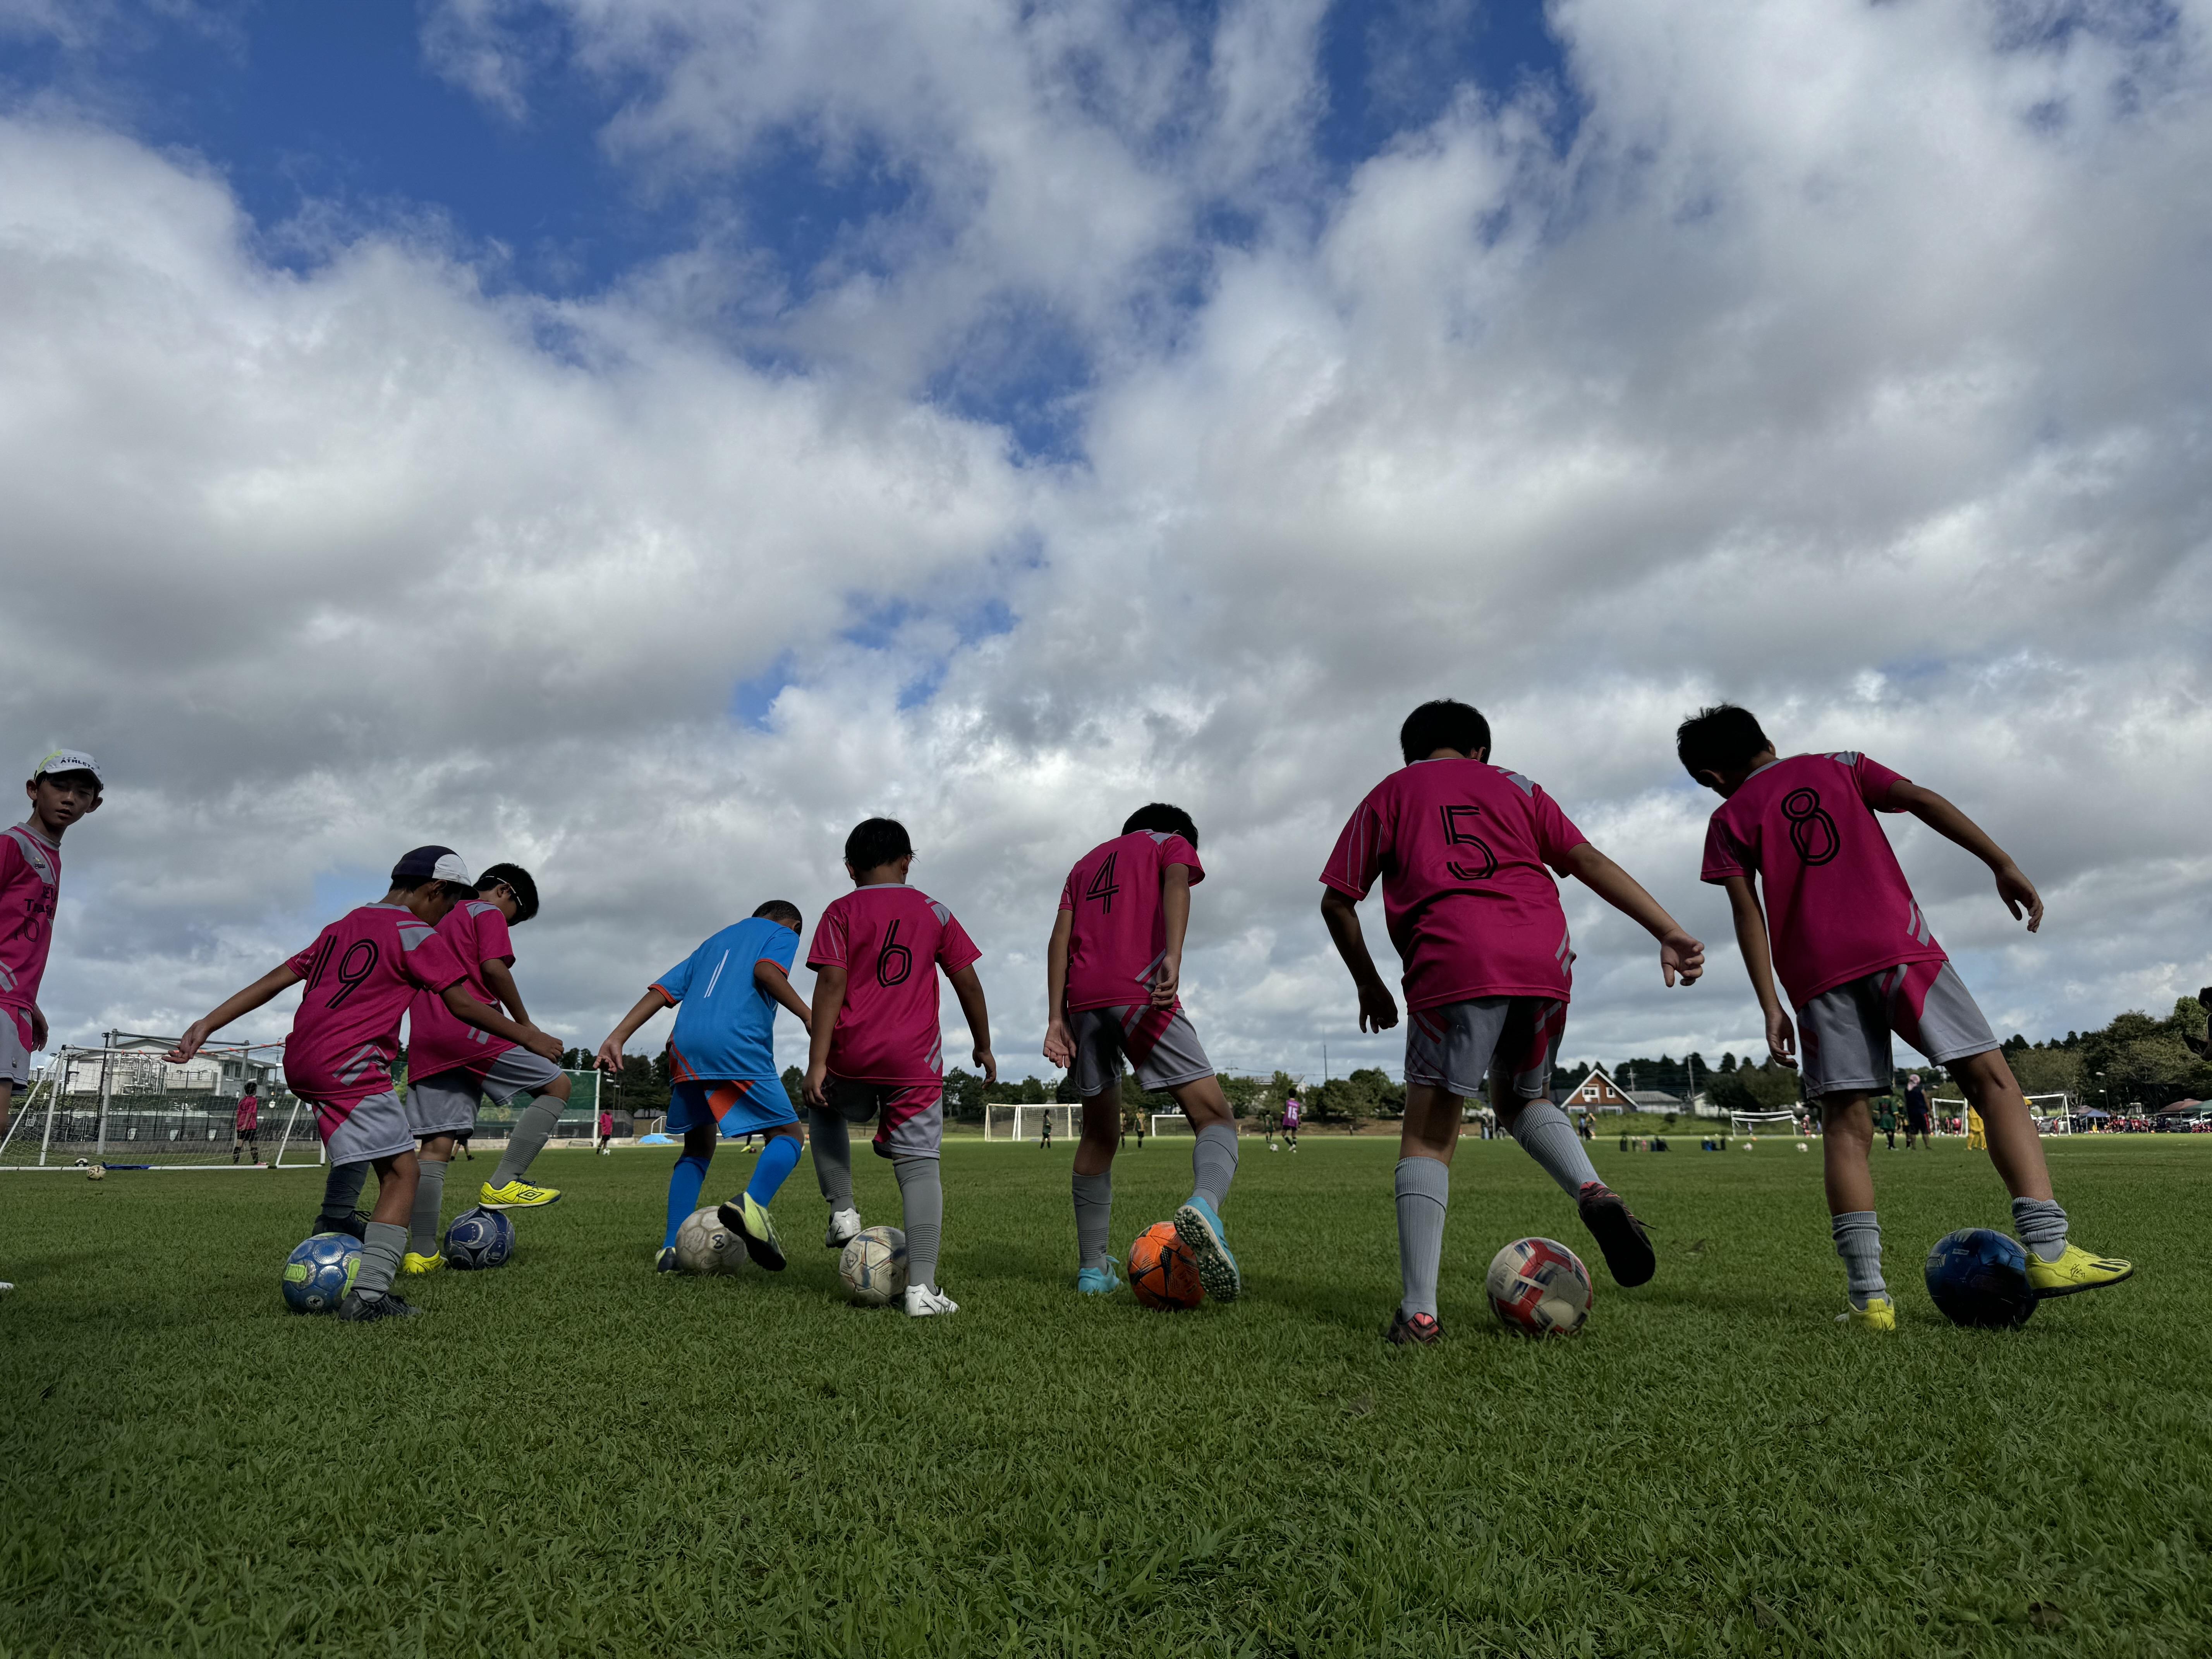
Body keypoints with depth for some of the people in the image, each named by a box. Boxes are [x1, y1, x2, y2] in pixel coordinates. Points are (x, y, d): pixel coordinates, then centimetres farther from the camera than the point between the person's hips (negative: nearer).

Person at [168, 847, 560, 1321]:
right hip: (350, 1067, -9)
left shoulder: (341, 927, 19)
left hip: (302, 1064, 9)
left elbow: (276, 978, 16)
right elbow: (463, 1004, -6)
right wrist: (529, 1037, 1)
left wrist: (207, 1025, 17)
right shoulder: (417, 935, -4)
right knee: (402, 1173, -8)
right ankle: (369, 1295, -18)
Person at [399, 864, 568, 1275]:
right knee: (556, 1085, -1)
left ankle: (421, 1252, 2)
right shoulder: (488, 913, 5)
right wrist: (526, 1025, -5)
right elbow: (493, 968, -10)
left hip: (424, 1040, 8)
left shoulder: (436, 922, 31)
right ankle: (504, 1183, -10)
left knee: (435, 1145, 5)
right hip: (470, 1027, -8)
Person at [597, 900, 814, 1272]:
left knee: (698, 1149, 20)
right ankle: (752, 1202, -25)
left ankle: (672, 1248, 8)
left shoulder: (714, 941, 34)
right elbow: (766, 970, -7)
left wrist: (617, 1038, 16)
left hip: (684, 1045, 6)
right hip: (738, 1045, -6)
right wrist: (808, 1015, -15)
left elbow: (663, 989, 22)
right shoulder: (784, 935, 17)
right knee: (788, 1133, 4)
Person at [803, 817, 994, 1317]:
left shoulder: (842, 911, 3)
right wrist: (984, 1046, 19)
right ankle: (922, 1287, -8)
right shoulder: (934, 913, 9)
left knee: (823, 1111, 31)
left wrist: (817, 1062, -9)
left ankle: (843, 1210, 19)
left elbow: (831, 984, -8)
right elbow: (967, 982, 9)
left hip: (852, 1054, 0)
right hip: (916, 1060, 1)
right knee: (920, 1165, 2)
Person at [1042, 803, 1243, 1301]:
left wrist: (1056, 1018, 8)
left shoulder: (1086, 863, 32)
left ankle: (1093, 1269, 21)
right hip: (1141, 992, -5)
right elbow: (1176, 885, -6)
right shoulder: (1173, 844, 19)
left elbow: (1060, 937, 17)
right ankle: (1204, 1204, -36)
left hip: (1083, 999, 5)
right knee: (1214, 1115, -5)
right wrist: (1173, 957, -23)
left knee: (1098, 1135, 18)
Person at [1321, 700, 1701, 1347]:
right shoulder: (1515, 786, 27)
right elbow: (1590, 862, 14)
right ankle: (1593, 1191, -2)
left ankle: (1418, 1312, -1)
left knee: (1428, 1134, 4)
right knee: (1522, 1100, 26)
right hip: (1546, 957, 4)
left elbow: (1337, 903, 14)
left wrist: (1370, 987, 24)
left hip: (1455, 960, -3)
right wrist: (1670, 933, 6)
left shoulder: (1391, 793, 21)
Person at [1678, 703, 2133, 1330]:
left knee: (1847, 1125, 0)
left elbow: (1748, 911, 3)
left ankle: (1868, 1295, -8)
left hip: (1820, 972, 0)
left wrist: (1771, 1006, -1)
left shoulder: (1730, 819, 12)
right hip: (1898, 944, 1)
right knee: (1991, 1078, 3)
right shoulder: (1842, 767, 20)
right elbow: (1923, 801, 4)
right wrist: (2003, 865, 1)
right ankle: (2048, 1251, -10)